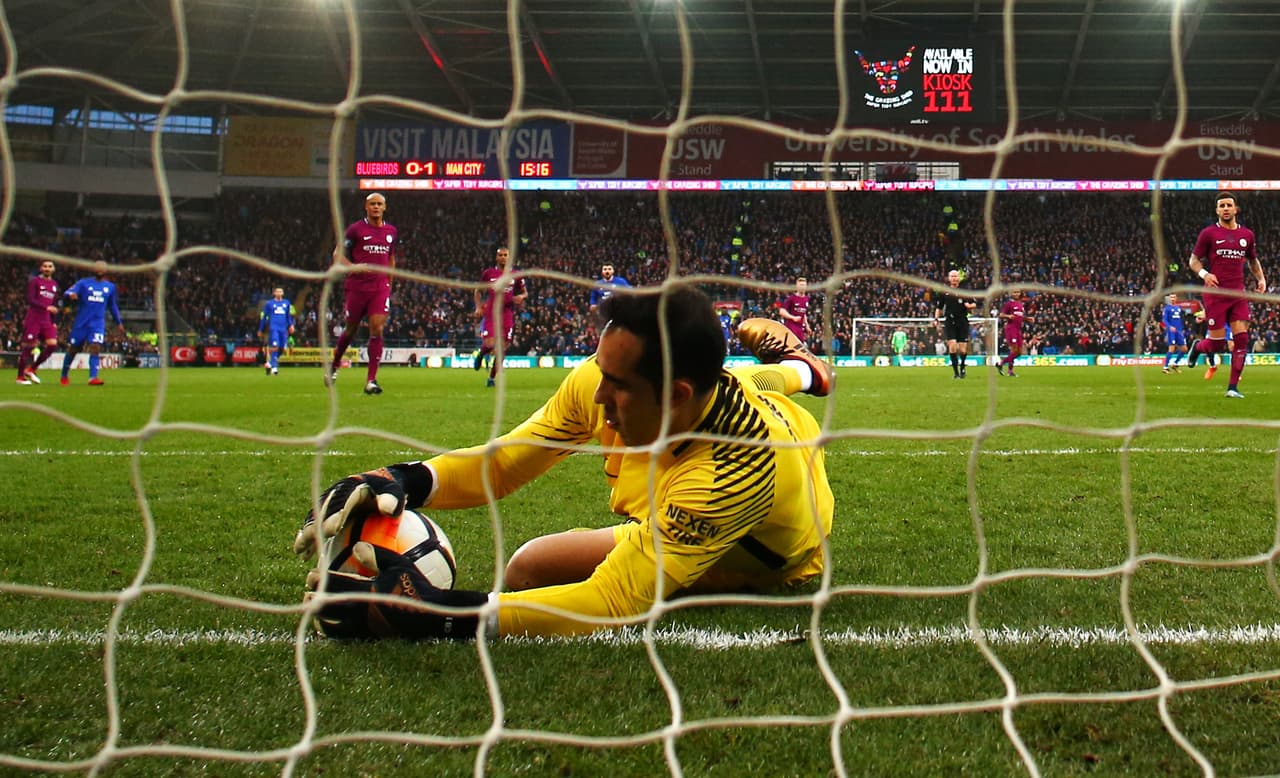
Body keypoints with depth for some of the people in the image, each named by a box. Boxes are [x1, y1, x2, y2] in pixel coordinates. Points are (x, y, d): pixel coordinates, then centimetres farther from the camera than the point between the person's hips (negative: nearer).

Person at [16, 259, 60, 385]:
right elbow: (30, 300, -13)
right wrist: (46, 307, -23)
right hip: (33, 319, -6)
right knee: (28, 347, -4)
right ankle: (20, 377, 7)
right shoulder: (34, 281, -3)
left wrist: (53, 322, 18)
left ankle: (32, 369, 5)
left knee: (52, 344, -10)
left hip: (46, 320, 6)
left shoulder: (54, 284, 17)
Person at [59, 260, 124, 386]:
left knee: (95, 348, -19)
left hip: (98, 323, 1)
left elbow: (113, 306, 24)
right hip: (81, 322, -1)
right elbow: (68, 292, -11)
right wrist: (71, 295, -35)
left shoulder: (110, 287, 12)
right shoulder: (84, 283, 3)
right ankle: (64, 376, 26)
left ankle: (93, 378, -26)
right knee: (73, 349, 7)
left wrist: (119, 323, 27)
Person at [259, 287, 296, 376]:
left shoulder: (286, 303, 15)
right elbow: (264, 317, 13)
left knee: (282, 348, 2)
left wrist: (291, 325, 5)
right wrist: (260, 330, 14)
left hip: (284, 329, 4)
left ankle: (270, 362, 23)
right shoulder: (269, 303, 8)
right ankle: (274, 367, -11)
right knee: (275, 347, -15)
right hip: (273, 328, -4)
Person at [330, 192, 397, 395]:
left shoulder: (391, 232, 11)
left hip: (380, 288, 2)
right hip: (356, 286, -2)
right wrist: (354, 267, -19)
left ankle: (371, 380, -11)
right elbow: (338, 254, -1)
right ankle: (334, 365, 35)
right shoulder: (356, 229, -2)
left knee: (377, 330, -11)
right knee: (351, 330, 8)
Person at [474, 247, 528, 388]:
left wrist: (521, 296, -7)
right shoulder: (488, 273, 4)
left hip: (508, 315, 2)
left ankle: (492, 378, 16)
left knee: (501, 349, 2)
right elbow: (478, 291, 15)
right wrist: (478, 307, 1)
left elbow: (525, 292, 17)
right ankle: (480, 354, 21)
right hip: (490, 314, -2)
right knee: (489, 344, -17)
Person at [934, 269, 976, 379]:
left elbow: (974, 304, 10)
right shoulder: (944, 292, 7)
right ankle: (955, 371, -6)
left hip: (963, 323, 0)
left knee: (963, 350, -3)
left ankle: (962, 368, 24)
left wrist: (970, 306, -12)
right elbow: (939, 308, 15)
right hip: (949, 323, 0)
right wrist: (936, 319, 1)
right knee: (952, 346, -15)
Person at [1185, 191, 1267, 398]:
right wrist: (1204, 274, -17)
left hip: (1238, 294, 4)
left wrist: (1260, 278, 9)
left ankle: (1233, 387, -2)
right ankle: (1196, 347, 32)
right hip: (1215, 293, -3)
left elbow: (1253, 260, 26)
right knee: (1217, 344, -5)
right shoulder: (1208, 233, 0)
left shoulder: (1247, 235, 12)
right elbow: (1194, 260, 2)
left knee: (1241, 338, -8)